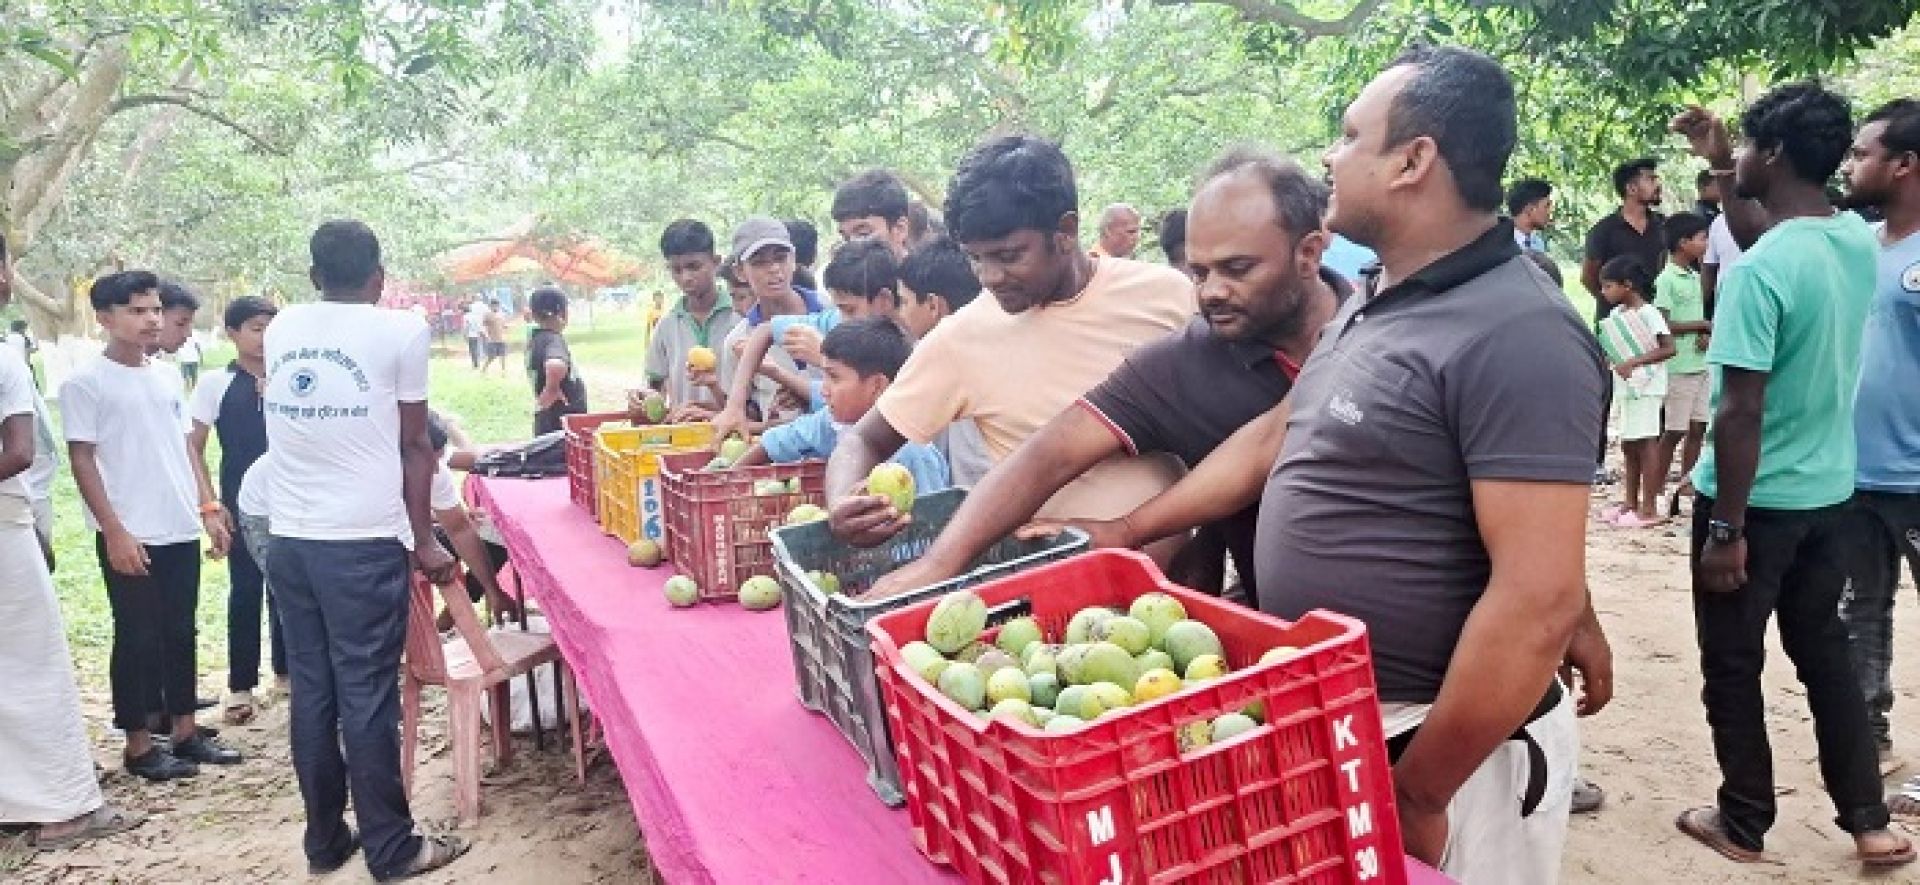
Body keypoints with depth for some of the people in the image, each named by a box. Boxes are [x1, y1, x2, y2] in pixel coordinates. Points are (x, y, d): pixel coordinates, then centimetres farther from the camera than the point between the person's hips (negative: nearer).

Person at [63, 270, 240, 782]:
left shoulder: (167, 376, 10)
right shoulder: (86, 383, -7)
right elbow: (82, 461, -10)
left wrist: (208, 509, 9)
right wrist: (114, 531, -15)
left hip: (180, 530, 6)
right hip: (130, 536, -6)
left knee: (180, 633, 12)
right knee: (138, 638, 2)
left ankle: (185, 731, 22)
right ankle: (139, 745, 13)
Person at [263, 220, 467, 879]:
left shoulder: (281, 329, 9)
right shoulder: (400, 331, -5)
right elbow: (414, 446, -2)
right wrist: (424, 541, 3)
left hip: (289, 539, 5)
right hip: (362, 543, -5)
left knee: (312, 692, 12)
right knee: (366, 696, 0)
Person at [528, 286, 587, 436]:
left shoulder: (535, 340, 9)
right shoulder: (553, 340, -20)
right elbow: (555, 366, -43)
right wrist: (552, 391, -28)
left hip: (547, 422, 10)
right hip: (562, 424, -10)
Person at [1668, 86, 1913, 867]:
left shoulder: (1758, 271, -23)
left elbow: (1741, 413, -24)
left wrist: (1725, 527, -18)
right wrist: (1720, 166, 17)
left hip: (1757, 499, -7)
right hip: (1829, 493, 7)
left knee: (1732, 667, 9)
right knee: (1825, 654, 20)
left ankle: (1744, 825, 22)